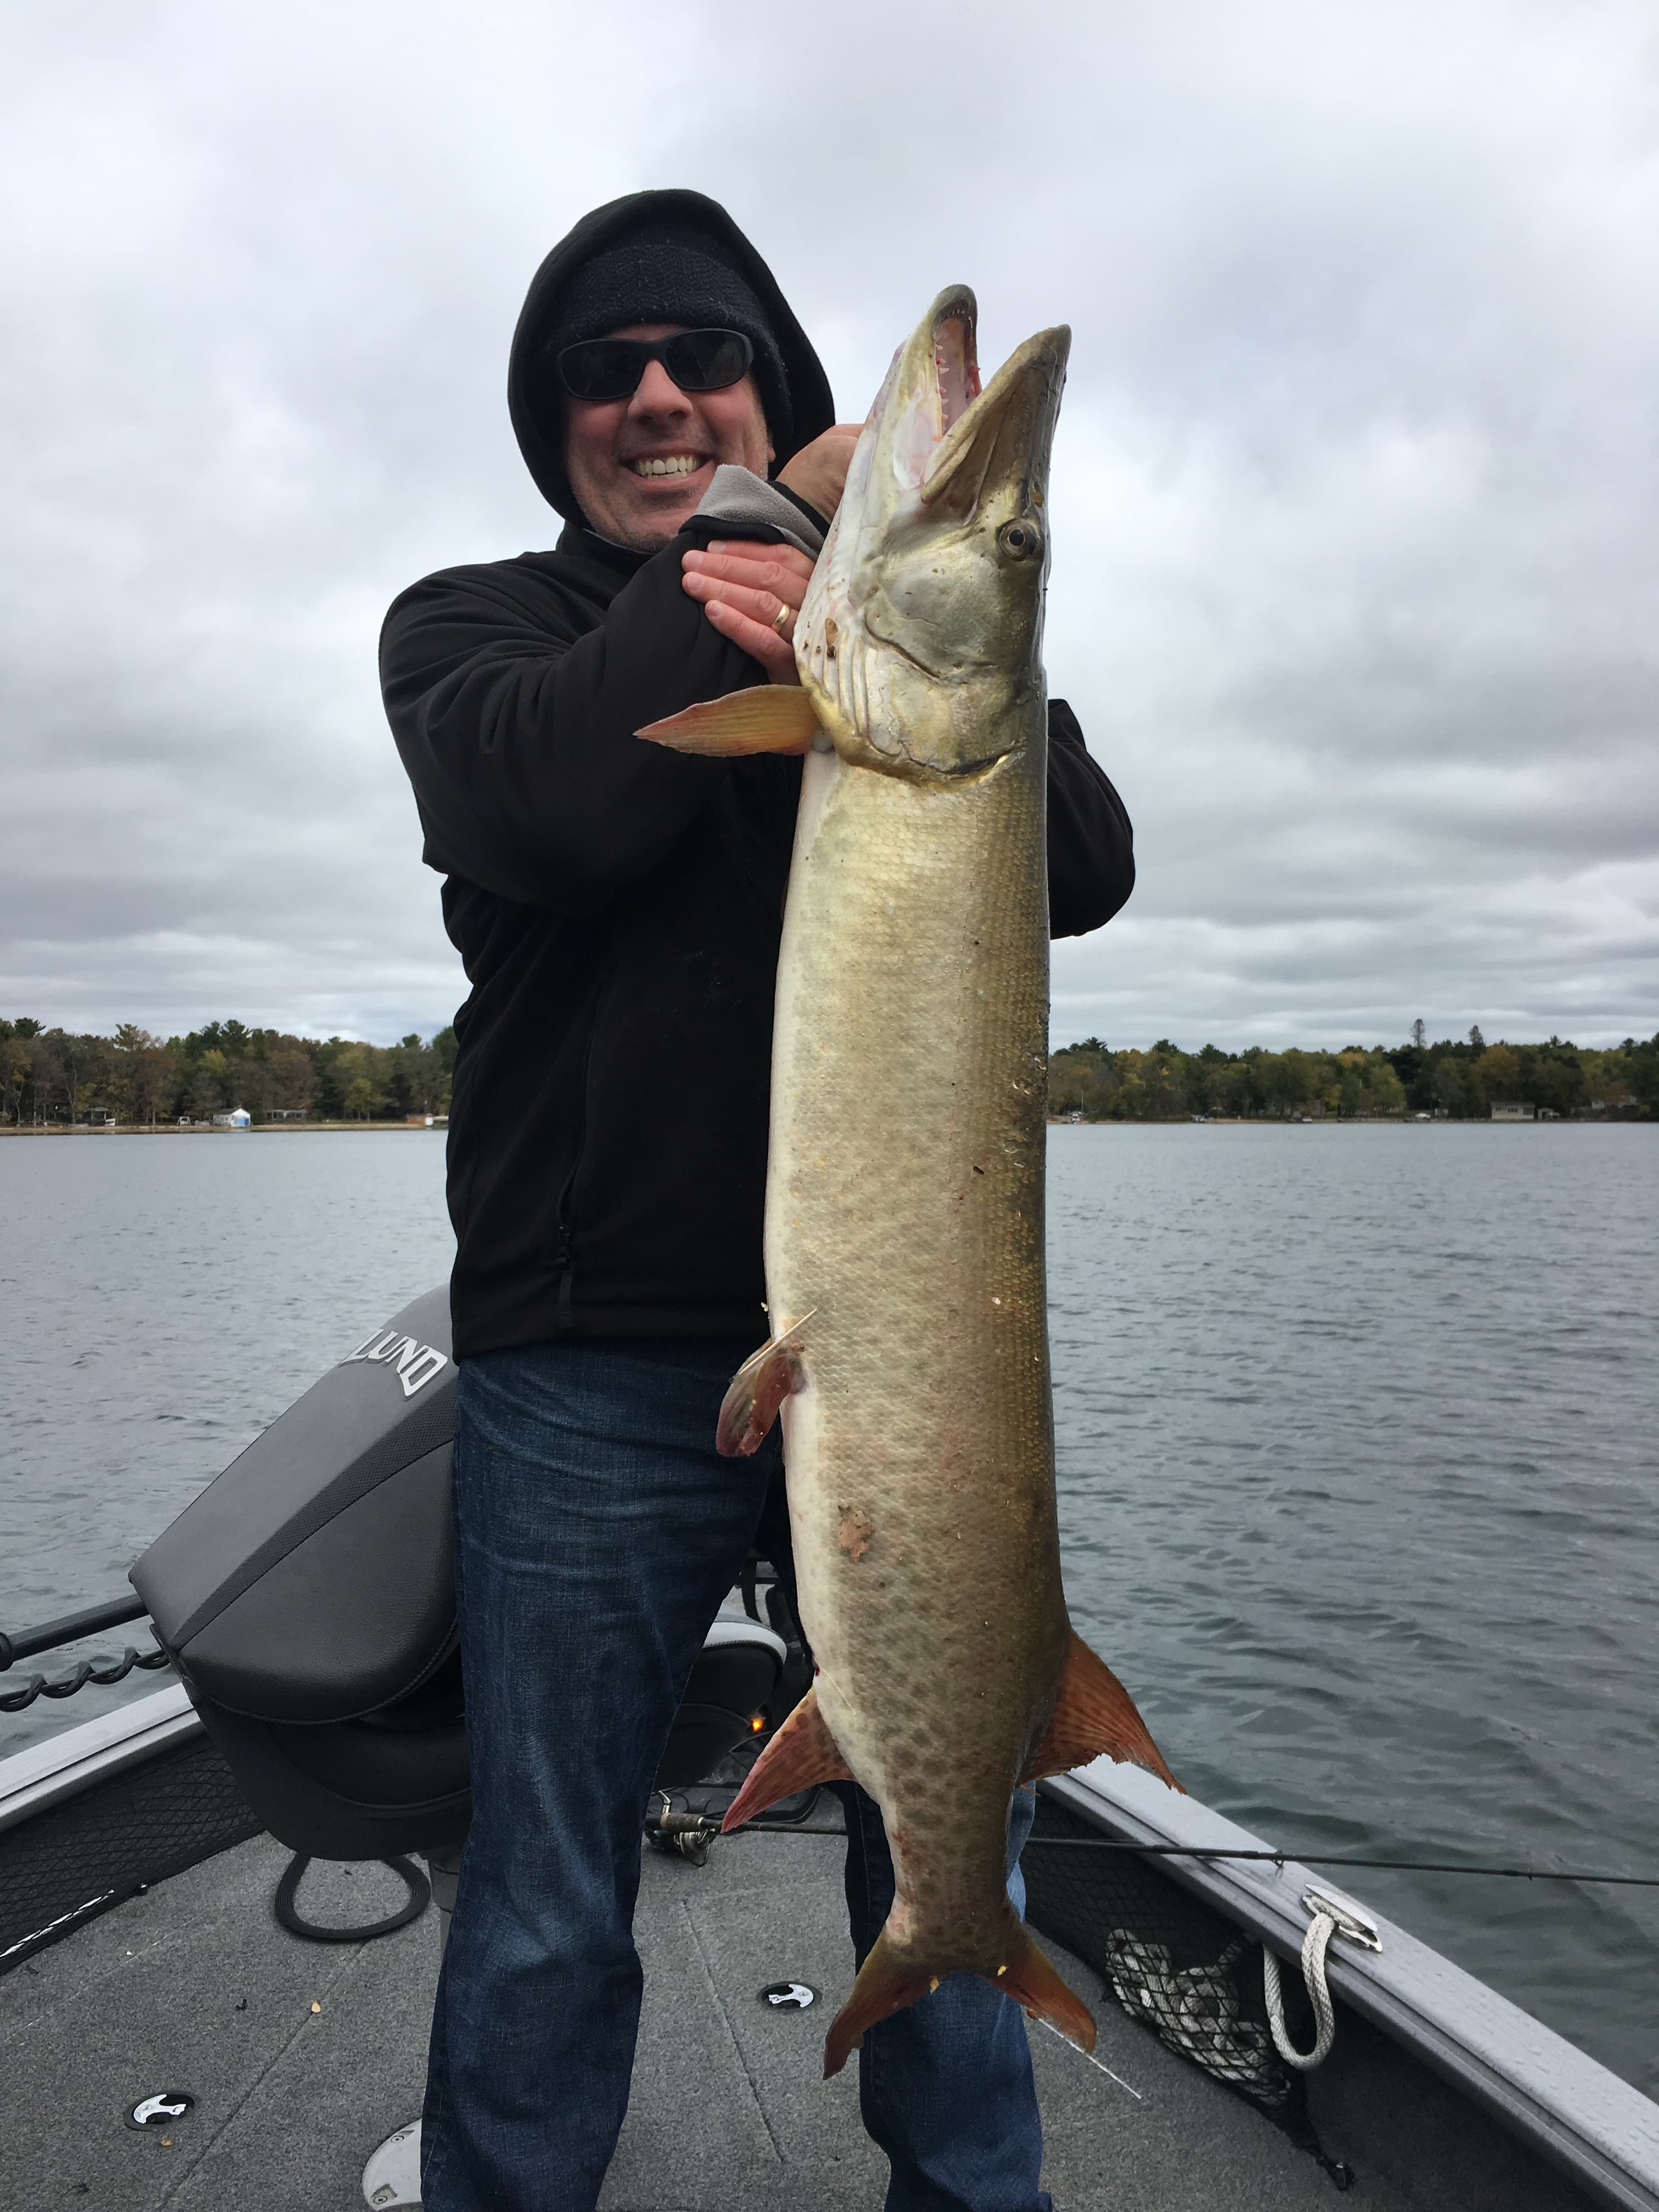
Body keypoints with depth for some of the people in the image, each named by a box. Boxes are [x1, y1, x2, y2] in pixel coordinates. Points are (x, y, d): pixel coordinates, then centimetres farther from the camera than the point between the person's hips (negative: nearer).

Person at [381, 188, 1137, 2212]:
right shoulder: (469, 625, 11)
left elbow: (1085, 868, -1)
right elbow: (554, 797, -13)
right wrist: (795, 510, -7)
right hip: (591, 1358, -1)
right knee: (548, 1914, 10)